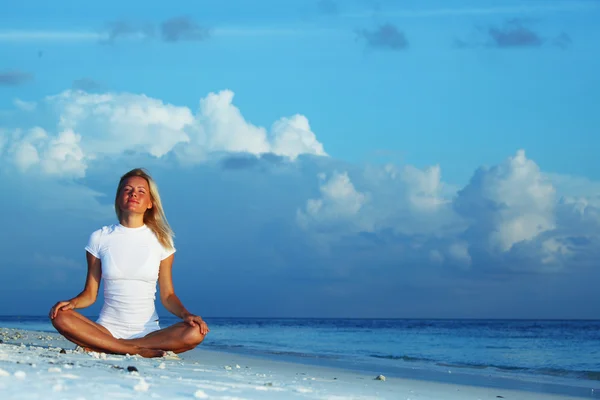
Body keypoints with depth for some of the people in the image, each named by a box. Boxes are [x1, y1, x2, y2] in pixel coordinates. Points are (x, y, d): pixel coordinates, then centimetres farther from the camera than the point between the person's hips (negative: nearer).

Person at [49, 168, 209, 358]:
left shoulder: (161, 241, 6)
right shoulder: (100, 238, 6)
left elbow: (167, 295, 5)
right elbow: (90, 294, 6)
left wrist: (186, 315, -15)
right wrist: (72, 302, -16)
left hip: (148, 331, 0)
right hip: (107, 328, 0)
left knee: (195, 333, -29)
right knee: (60, 317, -28)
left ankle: (104, 347, -23)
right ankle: (137, 351, -27)